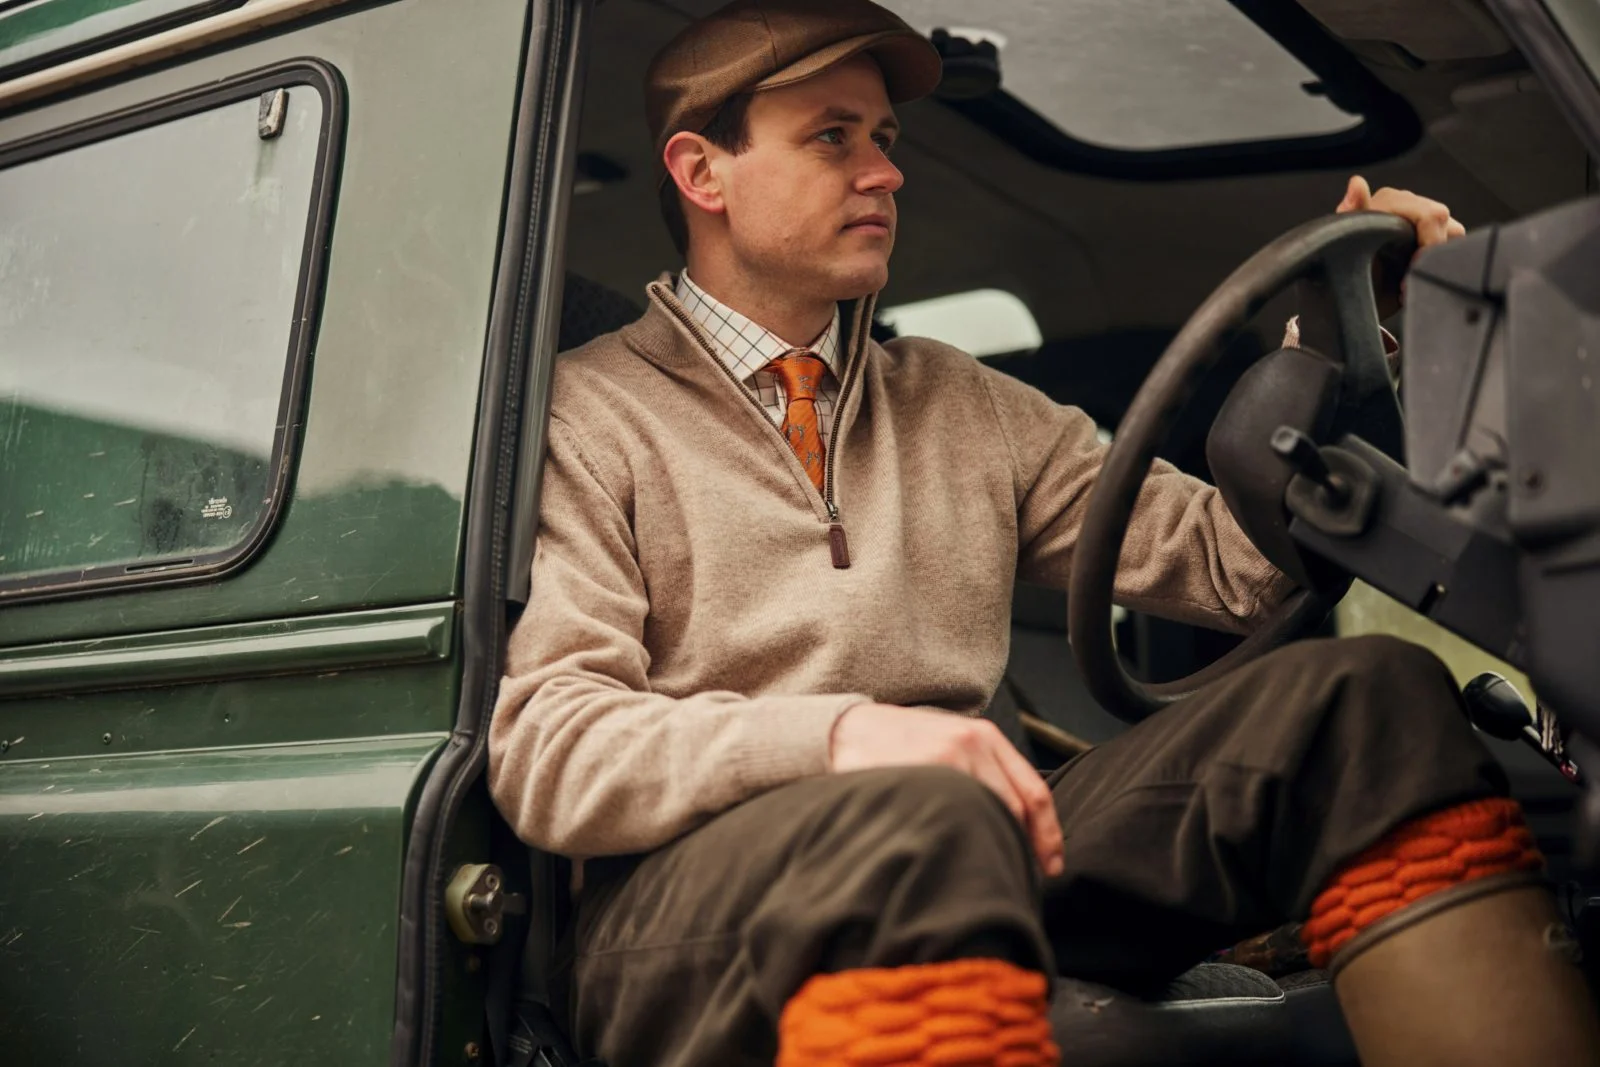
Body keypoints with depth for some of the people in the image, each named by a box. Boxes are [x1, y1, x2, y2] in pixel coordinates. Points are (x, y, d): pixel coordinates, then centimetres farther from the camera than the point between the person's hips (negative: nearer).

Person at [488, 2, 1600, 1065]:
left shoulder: (968, 408, 23)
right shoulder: (584, 417, 5)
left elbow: (1235, 560, 17)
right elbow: (545, 746, -7)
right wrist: (836, 731, -23)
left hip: (967, 852, 6)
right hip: (701, 880, -5)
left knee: (1361, 693, -15)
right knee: (925, 822, -42)